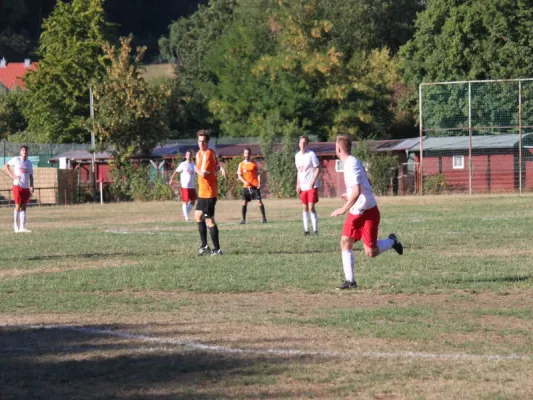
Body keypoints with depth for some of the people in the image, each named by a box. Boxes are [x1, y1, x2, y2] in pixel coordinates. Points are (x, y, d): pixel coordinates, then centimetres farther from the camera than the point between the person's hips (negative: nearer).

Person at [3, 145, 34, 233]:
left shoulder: (29, 163, 12)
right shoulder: (16, 160, 0)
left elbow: (30, 176, 15)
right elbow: (6, 166, 5)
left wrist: (31, 186, 2)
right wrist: (12, 175, -7)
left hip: (26, 187, 4)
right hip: (17, 186, -4)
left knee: (23, 207, 2)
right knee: (18, 206, -5)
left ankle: (22, 227, 2)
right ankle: (16, 225, 6)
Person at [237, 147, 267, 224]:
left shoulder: (254, 163, 4)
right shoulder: (241, 164, 6)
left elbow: (258, 174, 6)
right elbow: (239, 175, 4)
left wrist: (259, 182, -8)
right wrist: (244, 181, -14)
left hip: (255, 185, -2)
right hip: (246, 186, 2)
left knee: (259, 201, -7)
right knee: (244, 202, -1)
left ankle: (264, 218, -3)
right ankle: (243, 219, 8)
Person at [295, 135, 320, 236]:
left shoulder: (311, 154, -10)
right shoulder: (297, 156, 9)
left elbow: (318, 169, -10)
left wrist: (313, 181, -20)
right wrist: (298, 184, 11)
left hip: (312, 186, -6)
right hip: (303, 187, 6)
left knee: (311, 207, -11)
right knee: (305, 208, 8)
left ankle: (315, 230, -7)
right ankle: (306, 229, 12)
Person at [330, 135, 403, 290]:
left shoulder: (351, 165, -22)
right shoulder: (353, 162, 9)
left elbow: (356, 191, -30)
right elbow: (367, 185, 20)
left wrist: (343, 209, -24)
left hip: (368, 212, -9)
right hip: (355, 212, 9)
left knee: (370, 252, -6)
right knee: (345, 242, 0)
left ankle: (391, 241, 21)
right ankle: (350, 280, 2)